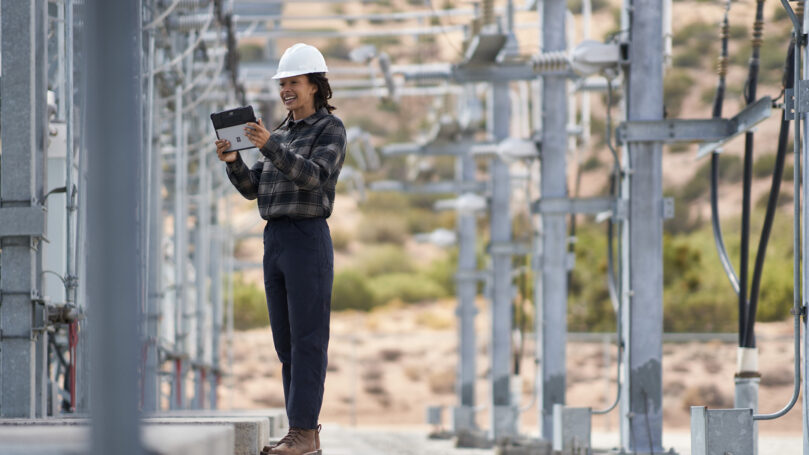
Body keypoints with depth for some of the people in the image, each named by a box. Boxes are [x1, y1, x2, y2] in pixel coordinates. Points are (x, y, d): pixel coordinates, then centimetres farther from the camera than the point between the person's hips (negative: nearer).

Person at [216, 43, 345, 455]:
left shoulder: (331, 130, -3)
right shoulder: (283, 134, 20)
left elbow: (311, 176, -20)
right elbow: (252, 189, 14)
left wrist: (268, 145, -33)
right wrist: (231, 160, -6)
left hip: (309, 239, -8)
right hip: (275, 240, 8)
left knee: (307, 340, -9)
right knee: (287, 342, 7)